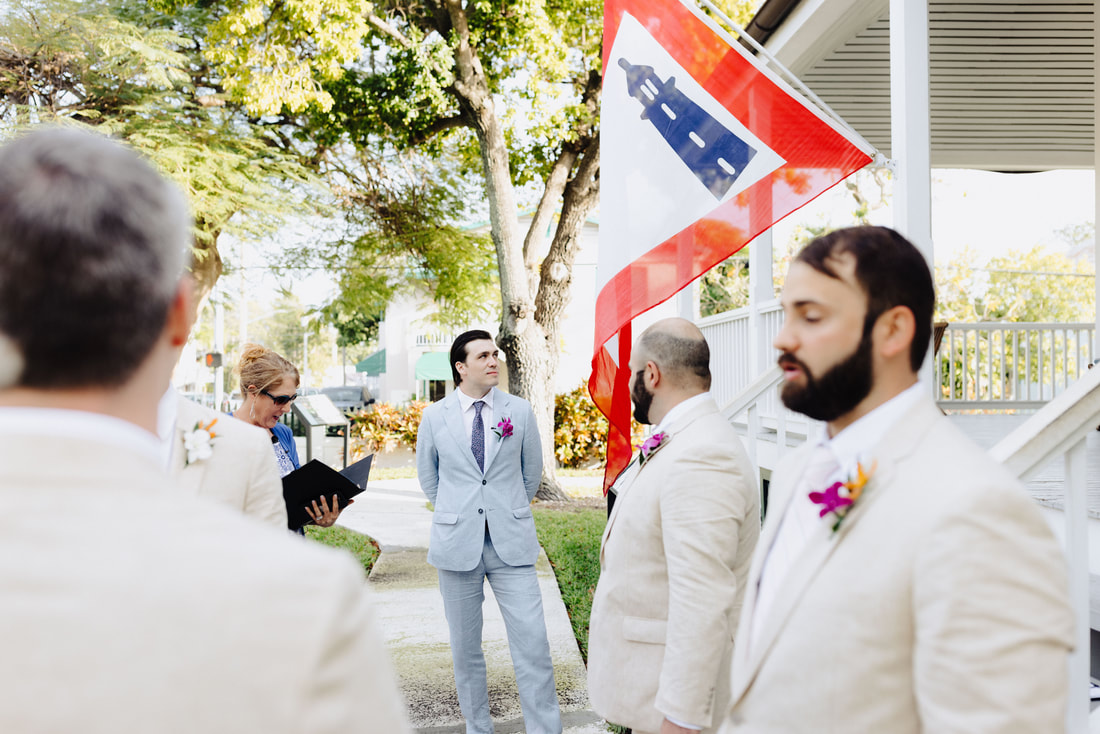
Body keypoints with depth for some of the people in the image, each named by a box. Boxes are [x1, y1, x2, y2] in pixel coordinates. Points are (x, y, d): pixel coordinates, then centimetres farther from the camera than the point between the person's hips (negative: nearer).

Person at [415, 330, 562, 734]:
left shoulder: (520, 411, 0)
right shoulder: (435, 417, 1)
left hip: (511, 544, 0)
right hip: (457, 545, 1)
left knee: (533, 644, -5)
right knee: (465, 649, 10)